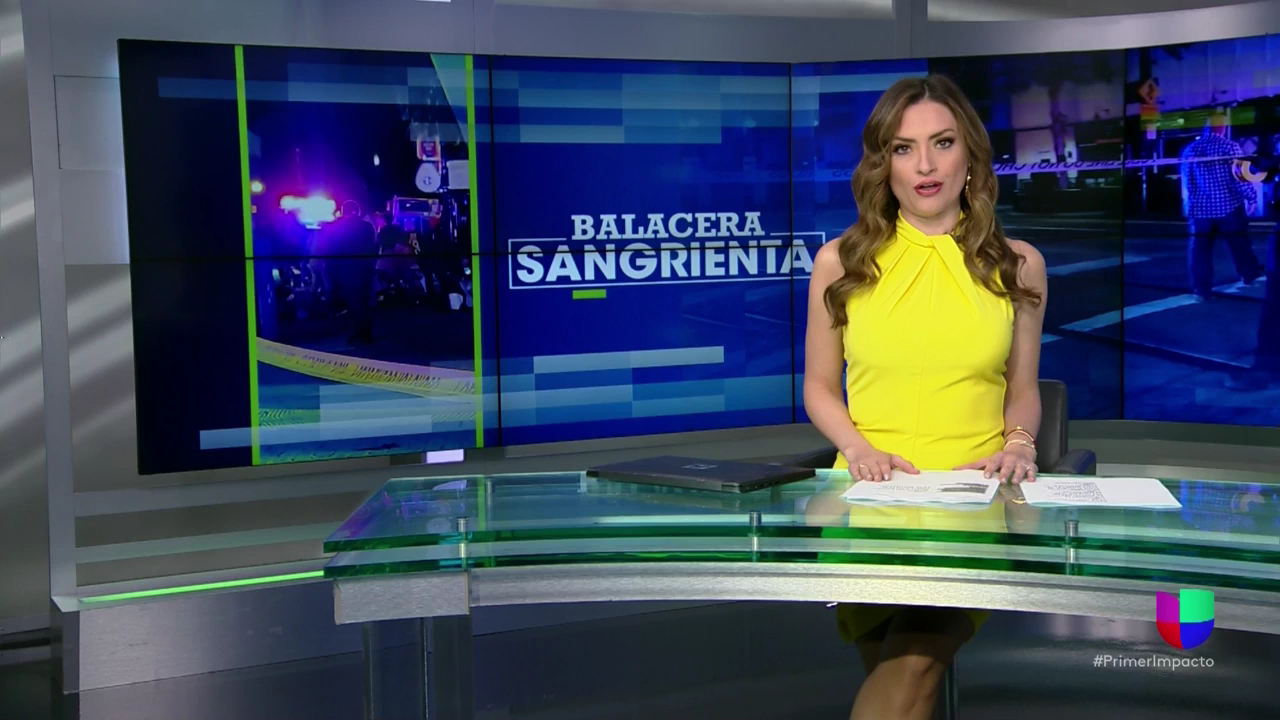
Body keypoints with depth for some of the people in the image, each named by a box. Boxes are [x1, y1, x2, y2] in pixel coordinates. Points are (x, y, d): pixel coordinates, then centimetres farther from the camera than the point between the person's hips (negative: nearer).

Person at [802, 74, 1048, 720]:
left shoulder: (1017, 265, 10)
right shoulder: (840, 262, 7)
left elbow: (1024, 390, 18)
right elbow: (819, 387, 12)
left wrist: (1018, 443, -4)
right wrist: (861, 450, -7)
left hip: (978, 499, 0)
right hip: (871, 499, 0)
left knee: (915, 663, -27)